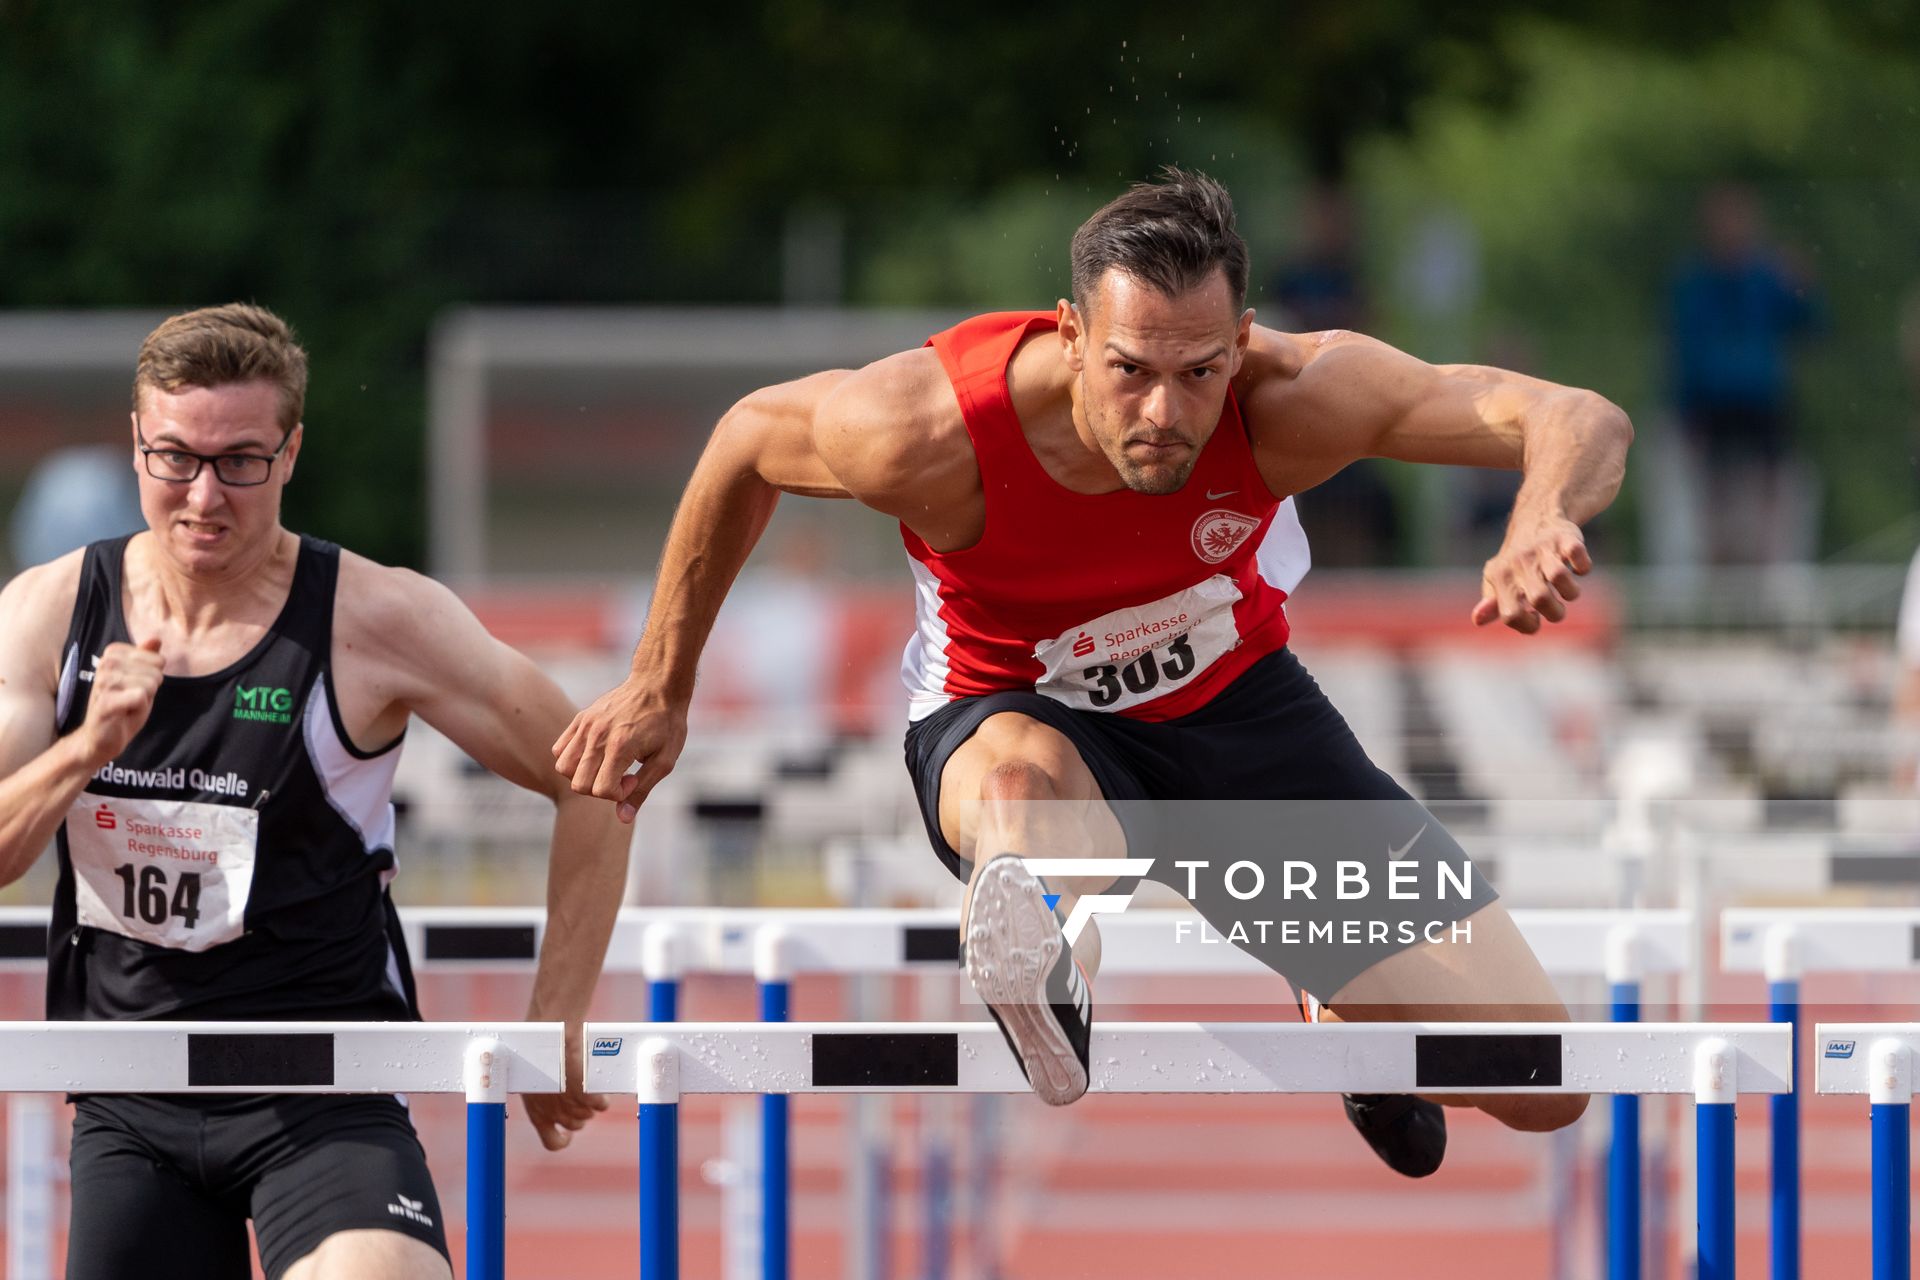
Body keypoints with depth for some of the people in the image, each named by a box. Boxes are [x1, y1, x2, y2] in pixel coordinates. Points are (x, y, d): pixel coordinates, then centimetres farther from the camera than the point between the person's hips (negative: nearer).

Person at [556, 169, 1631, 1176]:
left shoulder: (1292, 402, -31)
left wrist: (1544, 525, -59)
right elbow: (747, 441, -9)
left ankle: (1351, 1032, 29)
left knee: (1542, 1088, 0)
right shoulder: (928, 431, -32)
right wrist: (661, 688, 0)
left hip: (1238, 696, 3)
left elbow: (1584, 424, -35)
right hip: (1016, 713, -3)